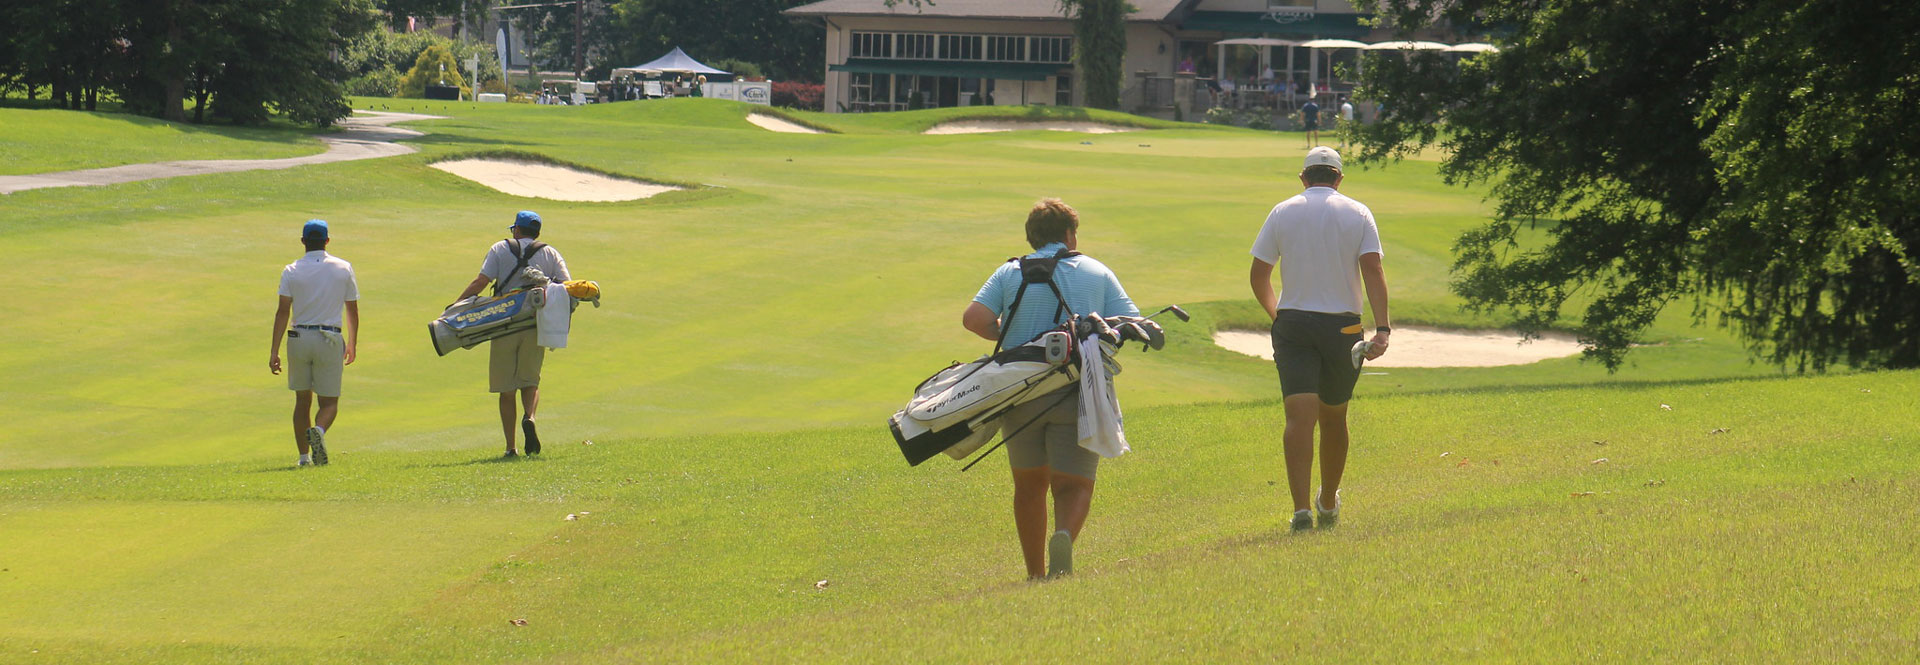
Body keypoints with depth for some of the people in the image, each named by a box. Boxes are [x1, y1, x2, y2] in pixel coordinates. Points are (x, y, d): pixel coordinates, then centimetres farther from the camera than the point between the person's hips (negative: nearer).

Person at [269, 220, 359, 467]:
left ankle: (304, 455, 13)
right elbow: (353, 310, 7)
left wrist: (274, 351, -8)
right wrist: (352, 344, 20)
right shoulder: (343, 268, 3)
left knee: (302, 400, 15)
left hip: (298, 339, 1)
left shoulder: (291, 271, 0)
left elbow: (283, 312, -7)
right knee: (330, 401, 4)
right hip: (330, 339, -1)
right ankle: (319, 430, -29)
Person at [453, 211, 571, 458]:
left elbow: (481, 282, -6)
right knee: (530, 380, 12)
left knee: (506, 389, 5)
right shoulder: (550, 253, 11)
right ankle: (530, 417, -20)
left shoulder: (500, 249, 5)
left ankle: (510, 447, 3)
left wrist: (455, 305, -2)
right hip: (536, 325, 1)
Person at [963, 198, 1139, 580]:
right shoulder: (1098, 274, 10)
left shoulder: (1010, 273, 8)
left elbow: (974, 318, -6)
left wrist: (1009, 335, 12)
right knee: (1073, 484, 0)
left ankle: (1035, 573, 20)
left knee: (1029, 484, 17)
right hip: (1077, 397, -1)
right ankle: (1064, 535, -32)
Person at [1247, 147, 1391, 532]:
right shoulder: (1357, 214, 2)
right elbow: (1372, 271, -9)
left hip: (1292, 325, -1)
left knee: (1299, 416, -8)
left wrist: (1275, 314, 22)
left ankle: (1301, 508, -22)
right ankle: (1328, 504, 31)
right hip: (1342, 326, 1)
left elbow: (1258, 275, 5)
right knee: (1333, 416, 16)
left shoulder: (1283, 213, 4)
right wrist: (1382, 329, -14)